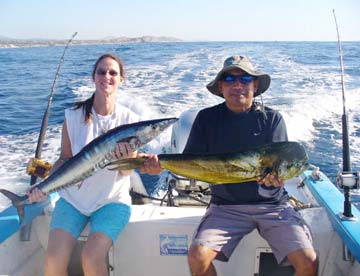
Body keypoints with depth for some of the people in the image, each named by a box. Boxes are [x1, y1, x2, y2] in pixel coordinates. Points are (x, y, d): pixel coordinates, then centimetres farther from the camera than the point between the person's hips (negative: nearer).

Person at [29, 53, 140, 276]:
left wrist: (127, 158, -25)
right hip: (73, 197, 1)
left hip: (112, 199, -1)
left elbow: (126, 172, -2)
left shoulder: (129, 120, -5)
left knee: (92, 257, -24)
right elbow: (65, 159, 5)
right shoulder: (74, 116, -4)